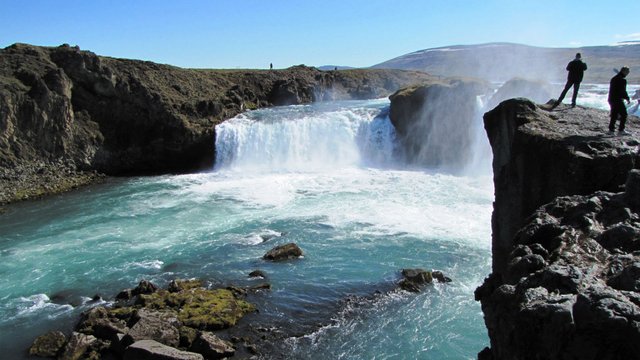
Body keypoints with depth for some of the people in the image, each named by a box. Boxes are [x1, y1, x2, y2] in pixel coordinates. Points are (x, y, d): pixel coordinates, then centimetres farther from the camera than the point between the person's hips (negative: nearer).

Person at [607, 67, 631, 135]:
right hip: (618, 100, -8)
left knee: (614, 115, 14)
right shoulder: (622, 80, -14)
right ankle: (621, 130, 1)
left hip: (611, 99, 8)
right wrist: (627, 98, -2)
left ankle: (611, 129, 13)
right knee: (623, 114, 2)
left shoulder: (613, 78, 12)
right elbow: (623, 91, -16)